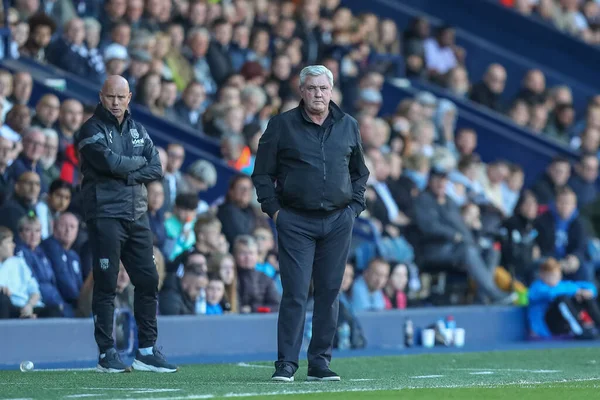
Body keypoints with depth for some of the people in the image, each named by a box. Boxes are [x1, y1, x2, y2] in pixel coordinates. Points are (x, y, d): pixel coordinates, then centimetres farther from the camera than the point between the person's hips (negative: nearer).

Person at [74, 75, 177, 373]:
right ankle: (106, 354, 1)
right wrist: (138, 162, -2)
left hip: (137, 215, 6)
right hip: (105, 215, -6)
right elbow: (111, 162, -19)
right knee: (106, 284, -4)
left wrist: (126, 174, -10)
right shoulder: (91, 130, -3)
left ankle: (147, 351, 12)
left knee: (148, 281, 5)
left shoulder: (138, 130, 15)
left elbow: (156, 169, 6)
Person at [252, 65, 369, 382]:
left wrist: (354, 207, 9)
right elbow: (262, 172, 5)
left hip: (338, 222, 3)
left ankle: (320, 362, 11)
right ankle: (286, 364, -4)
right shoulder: (282, 125, 2)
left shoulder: (348, 126, 11)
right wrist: (273, 210, -3)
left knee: (329, 293, 4)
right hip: (295, 222, -3)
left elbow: (360, 172, 20)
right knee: (295, 293, -8)